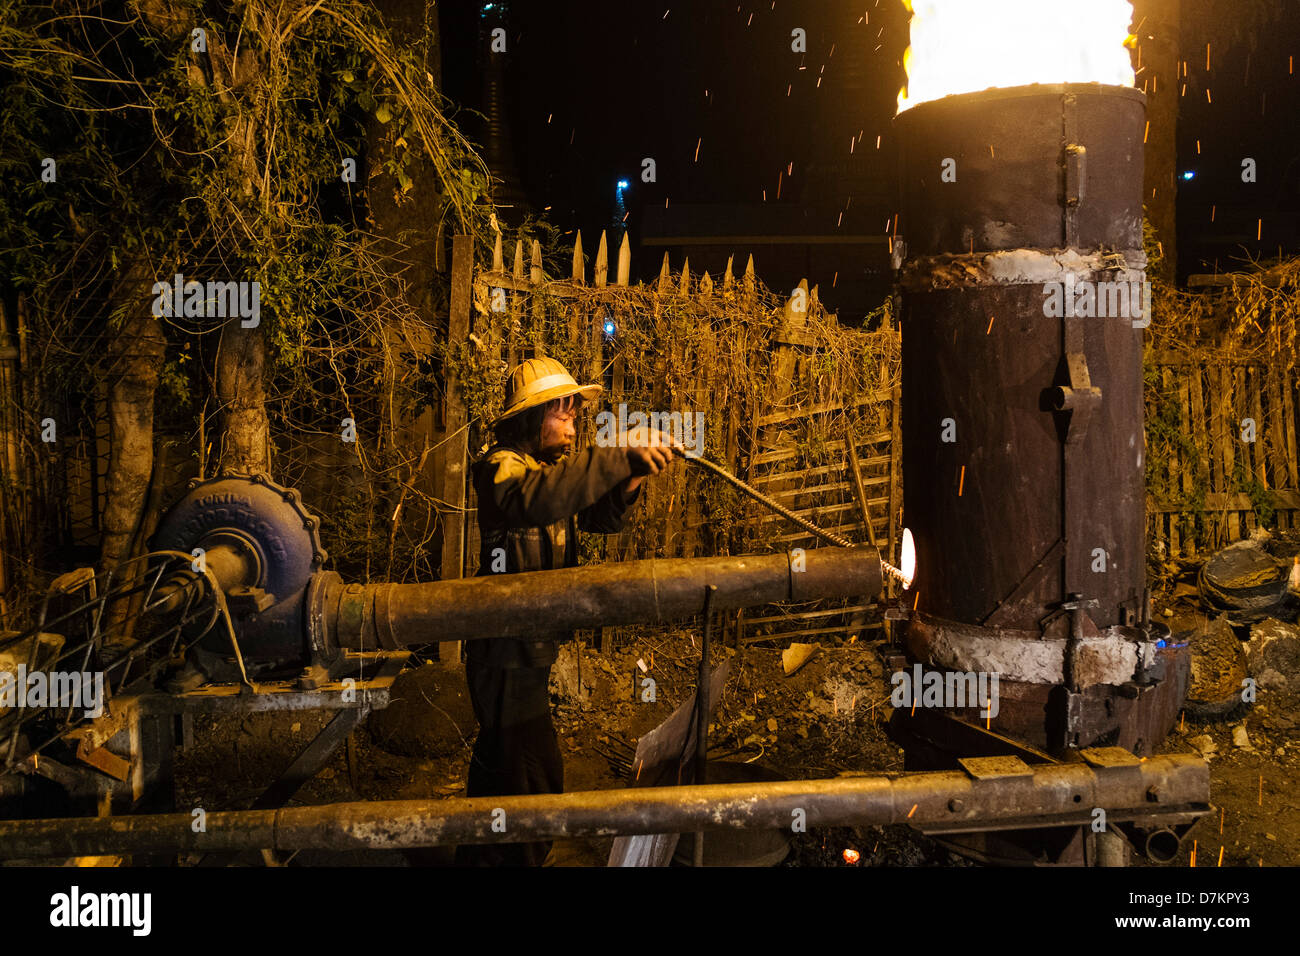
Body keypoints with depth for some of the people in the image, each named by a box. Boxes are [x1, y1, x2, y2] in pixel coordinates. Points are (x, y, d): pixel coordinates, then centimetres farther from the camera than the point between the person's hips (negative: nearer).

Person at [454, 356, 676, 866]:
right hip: (508, 650, -10)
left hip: (529, 647, 10)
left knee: (499, 759, 24)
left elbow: (601, 518, 7)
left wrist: (632, 476, -14)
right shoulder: (501, 465, -17)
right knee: (535, 781, -7)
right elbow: (533, 500, -41)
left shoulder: (552, 465, 12)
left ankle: (478, 854, 40)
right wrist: (619, 456, -42)